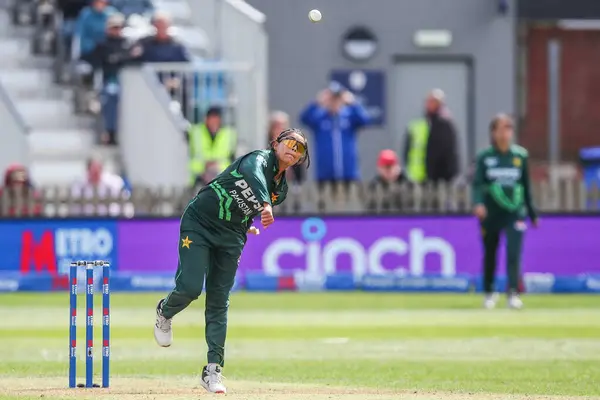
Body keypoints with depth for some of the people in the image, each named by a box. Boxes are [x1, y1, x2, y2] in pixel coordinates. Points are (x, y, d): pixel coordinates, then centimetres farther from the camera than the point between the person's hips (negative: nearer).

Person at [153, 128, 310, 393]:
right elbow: (253, 174, -43)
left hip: (231, 237, 6)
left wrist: (246, 225, 15)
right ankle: (165, 313, 19)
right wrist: (264, 205, -59)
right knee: (190, 287, -16)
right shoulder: (260, 159, -17)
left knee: (219, 302, 0)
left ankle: (213, 370, -2)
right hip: (199, 224, -6)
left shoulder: (281, 189, 7)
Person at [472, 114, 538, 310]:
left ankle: (513, 293, -19)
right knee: (490, 255, 11)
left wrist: (532, 213, 14)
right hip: (491, 213, 0)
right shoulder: (484, 157, 0)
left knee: (514, 253, -16)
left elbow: (526, 186, 11)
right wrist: (478, 203, -27)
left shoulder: (520, 155, 4)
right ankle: (489, 292, 28)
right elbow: (478, 183, -8)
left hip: (515, 213, 0)